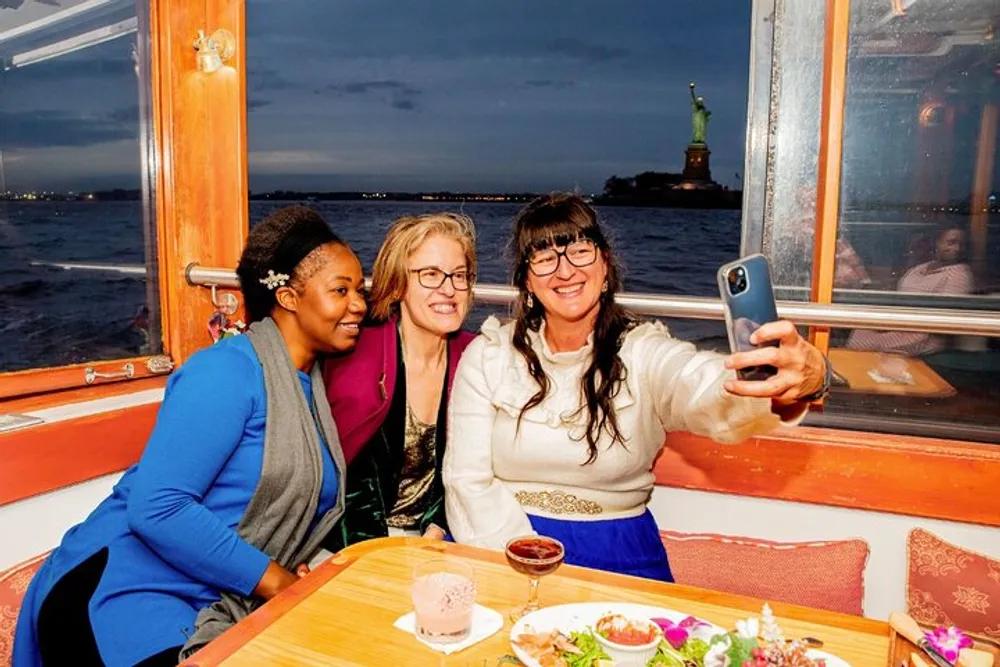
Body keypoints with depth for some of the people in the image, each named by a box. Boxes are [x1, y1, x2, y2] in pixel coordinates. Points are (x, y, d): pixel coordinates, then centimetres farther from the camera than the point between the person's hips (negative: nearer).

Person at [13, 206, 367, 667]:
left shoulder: (311, 384, 9)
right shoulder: (227, 370, -15)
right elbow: (156, 507, -22)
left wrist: (300, 574, -2)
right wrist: (277, 581, -17)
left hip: (209, 610, 7)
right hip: (119, 595, -7)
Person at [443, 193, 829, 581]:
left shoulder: (645, 353, -5)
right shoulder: (487, 356, 1)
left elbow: (715, 393, -26)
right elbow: (467, 481, -1)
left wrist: (801, 381, -49)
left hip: (616, 552, 0)